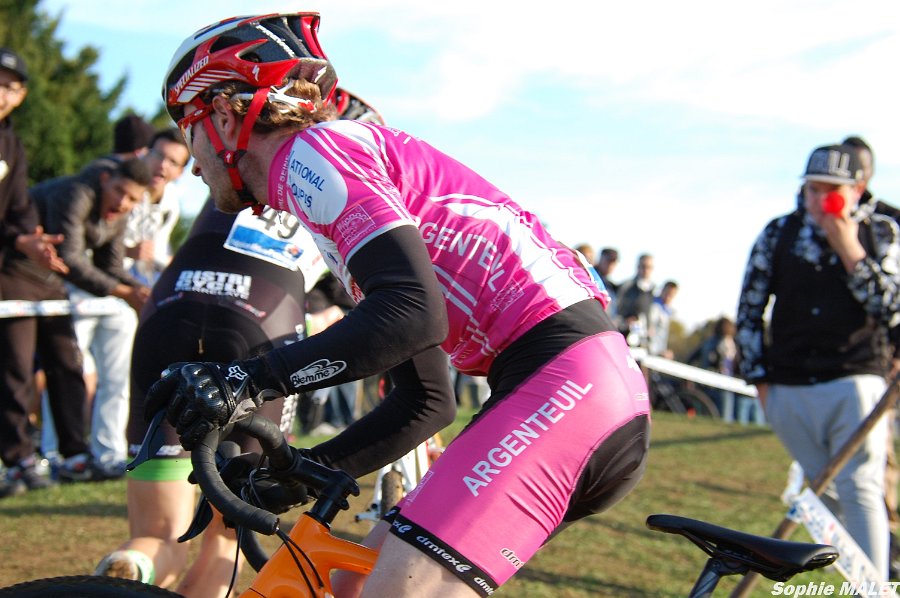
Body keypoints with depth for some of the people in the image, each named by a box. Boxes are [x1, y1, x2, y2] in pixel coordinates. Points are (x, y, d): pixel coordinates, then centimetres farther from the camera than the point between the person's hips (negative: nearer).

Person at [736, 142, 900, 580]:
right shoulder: (779, 233, 4)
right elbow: (749, 309, 9)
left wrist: (849, 250, -13)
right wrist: (758, 377, 5)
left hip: (854, 382, -2)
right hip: (789, 390, 2)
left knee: (860, 490, -10)